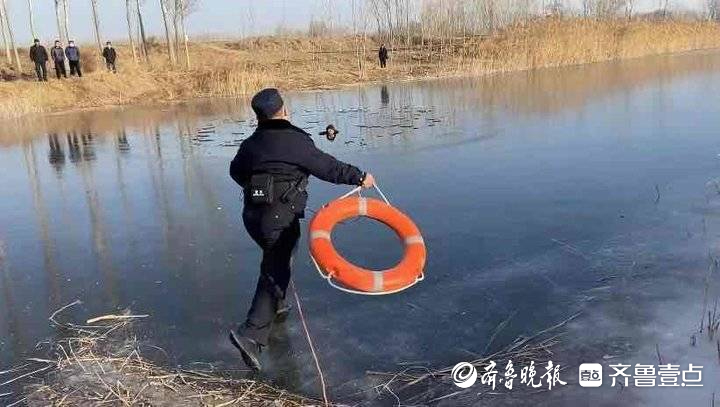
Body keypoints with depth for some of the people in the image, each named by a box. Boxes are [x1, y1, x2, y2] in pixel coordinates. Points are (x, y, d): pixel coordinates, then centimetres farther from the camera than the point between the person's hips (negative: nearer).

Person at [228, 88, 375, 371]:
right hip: (281, 216, -7)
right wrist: (359, 177, 7)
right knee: (274, 273, -6)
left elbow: (236, 171, 27)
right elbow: (326, 167, -6)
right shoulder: (296, 140, -10)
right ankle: (251, 335, -16)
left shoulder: (250, 144, 10)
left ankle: (276, 308, 43)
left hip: (253, 214, 7)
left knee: (276, 259, 29)